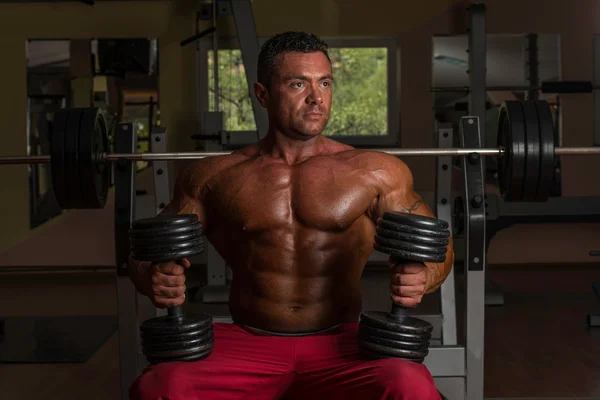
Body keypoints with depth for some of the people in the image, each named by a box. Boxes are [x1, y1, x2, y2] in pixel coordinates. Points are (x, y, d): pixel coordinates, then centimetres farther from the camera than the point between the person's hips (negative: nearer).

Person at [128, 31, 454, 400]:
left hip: (340, 346, 0)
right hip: (246, 344, 0)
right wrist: (155, 280, -11)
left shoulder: (375, 173, 6)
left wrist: (422, 280, -14)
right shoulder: (215, 176, 9)